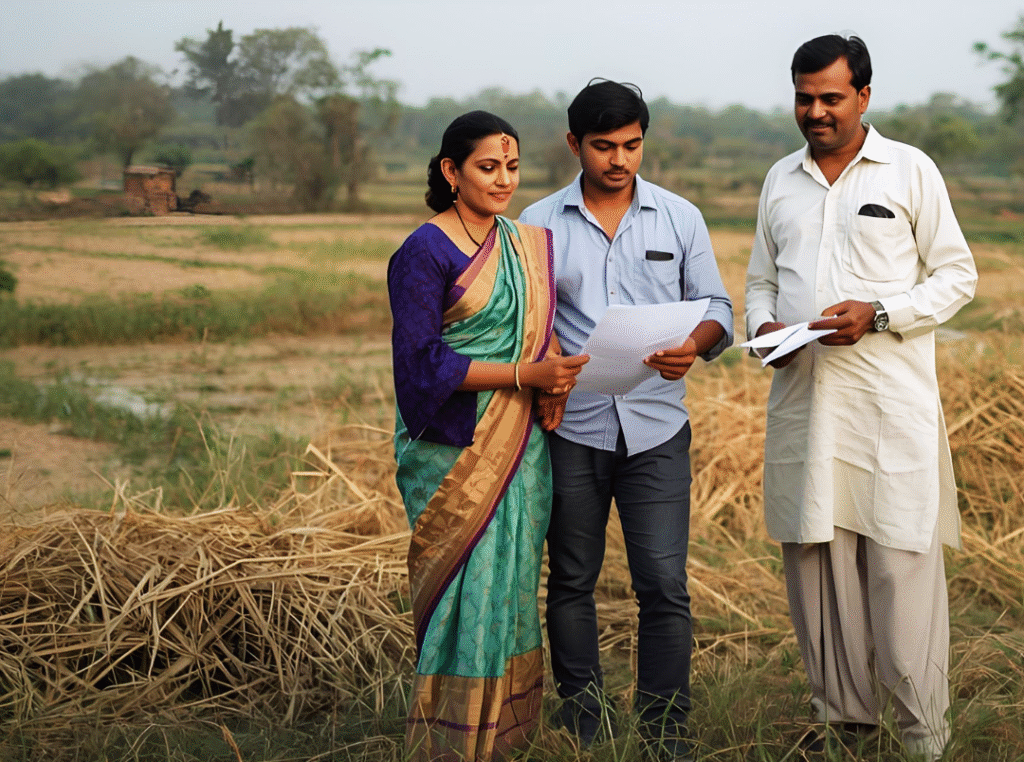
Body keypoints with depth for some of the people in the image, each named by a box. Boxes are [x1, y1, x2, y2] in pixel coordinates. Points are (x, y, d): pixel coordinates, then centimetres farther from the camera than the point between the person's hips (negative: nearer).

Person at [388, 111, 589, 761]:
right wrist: (524, 373, -19)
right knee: (467, 592, -7)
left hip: (521, 448, 7)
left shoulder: (527, 244, 14)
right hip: (455, 452, -7)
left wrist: (555, 370, 0)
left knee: (512, 585, 9)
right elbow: (420, 362, -15)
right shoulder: (425, 253, -8)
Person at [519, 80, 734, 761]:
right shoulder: (539, 224, 4)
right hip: (571, 429, 1)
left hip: (656, 428, 0)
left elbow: (717, 308, 7)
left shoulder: (680, 218, 6)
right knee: (572, 582, 9)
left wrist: (696, 344, -16)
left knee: (664, 585, -4)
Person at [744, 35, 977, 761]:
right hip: (804, 396, 4)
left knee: (902, 567, -5)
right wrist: (763, 324, 0)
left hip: (891, 404, -4)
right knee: (814, 562, 7)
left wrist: (877, 313, -12)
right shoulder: (781, 179, 15)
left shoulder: (911, 170, 2)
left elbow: (957, 274, 2)